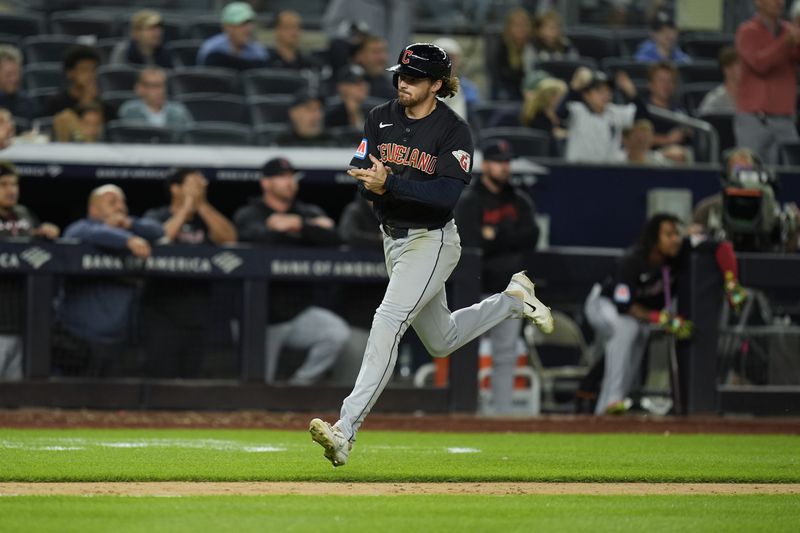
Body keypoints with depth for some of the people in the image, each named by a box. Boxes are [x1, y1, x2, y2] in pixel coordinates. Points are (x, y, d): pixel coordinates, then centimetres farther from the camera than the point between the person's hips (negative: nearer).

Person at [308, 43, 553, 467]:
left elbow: (446, 194, -24)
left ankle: (346, 430, -31)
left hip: (433, 241, -8)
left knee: (389, 320, -25)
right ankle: (512, 299, 45)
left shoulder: (453, 131, -13)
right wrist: (370, 182, -26)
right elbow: (359, 174, -2)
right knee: (441, 342, 21)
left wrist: (391, 182, -35)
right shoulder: (381, 118, 4)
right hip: (393, 238, 8)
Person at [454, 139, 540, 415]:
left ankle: (503, 411, 9)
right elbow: (474, 244, -17)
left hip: (509, 289, 5)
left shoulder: (520, 201, 12)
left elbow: (530, 238, -3)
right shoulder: (468, 201, -4)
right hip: (478, 288, -5)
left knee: (506, 353, 6)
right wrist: (511, 239, -12)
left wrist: (496, 236, -12)